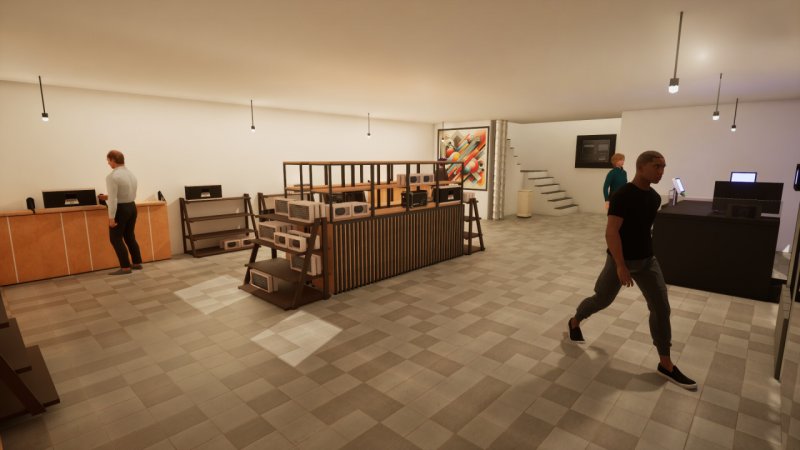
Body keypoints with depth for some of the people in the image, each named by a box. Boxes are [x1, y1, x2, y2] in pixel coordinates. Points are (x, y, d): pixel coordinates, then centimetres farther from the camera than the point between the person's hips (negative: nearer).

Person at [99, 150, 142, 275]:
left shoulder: (112, 176, -16)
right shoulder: (131, 174, 9)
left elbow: (113, 199, -20)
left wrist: (111, 217, -17)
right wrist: (108, 197, 25)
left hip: (121, 209, -8)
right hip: (132, 207, 8)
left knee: (116, 238, 2)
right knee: (130, 237, 16)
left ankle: (125, 267, 1)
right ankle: (137, 263, 19)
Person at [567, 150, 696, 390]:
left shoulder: (655, 198, 5)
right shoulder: (623, 195, -20)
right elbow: (611, 232, -26)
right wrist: (621, 265, -29)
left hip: (647, 260, 7)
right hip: (621, 260, -7)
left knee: (661, 308, 3)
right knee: (602, 300, 8)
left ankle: (665, 364, 14)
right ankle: (575, 322, 38)